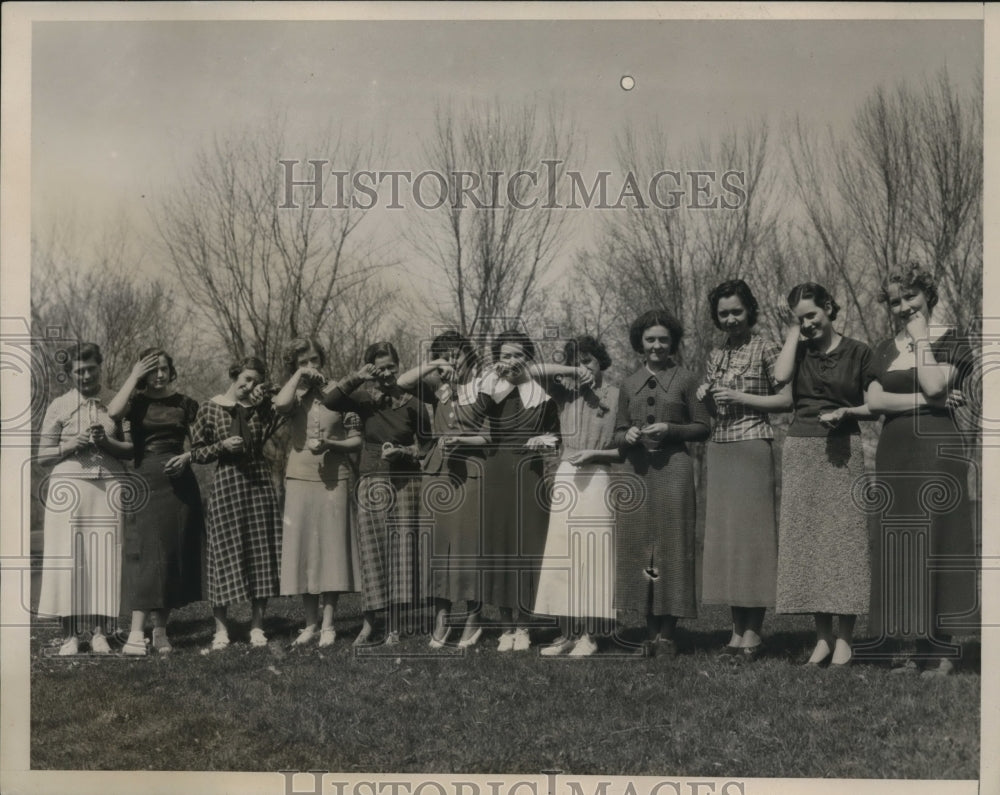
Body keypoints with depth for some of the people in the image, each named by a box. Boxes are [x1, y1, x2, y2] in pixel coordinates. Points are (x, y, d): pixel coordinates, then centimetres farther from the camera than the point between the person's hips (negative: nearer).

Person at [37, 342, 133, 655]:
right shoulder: (59, 406, 8)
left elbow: (131, 448, 7)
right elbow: (43, 455, 7)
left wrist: (107, 442, -10)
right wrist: (70, 446, -9)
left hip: (109, 488, 1)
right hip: (69, 487, -1)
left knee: (105, 558, -4)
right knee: (69, 558, -5)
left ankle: (100, 632, 0)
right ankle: (70, 634, -1)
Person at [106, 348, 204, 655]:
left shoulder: (184, 403, 10)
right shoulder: (137, 401, 3)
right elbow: (114, 412, -19)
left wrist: (187, 456, -9)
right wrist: (134, 376, -11)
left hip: (179, 483, 3)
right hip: (146, 482, -3)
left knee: (175, 553, 4)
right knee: (145, 552, -11)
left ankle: (160, 630, 13)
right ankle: (136, 633, -14)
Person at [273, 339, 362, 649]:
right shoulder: (296, 394, 8)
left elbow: (357, 440, 3)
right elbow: (280, 405, -19)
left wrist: (329, 444, -13)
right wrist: (299, 376, -7)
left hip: (335, 479, -2)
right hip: (300, 478, 2)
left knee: (332, 547, -2)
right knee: (303, 547, 2)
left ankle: (328, 625, 4)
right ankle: (311, 623, 12)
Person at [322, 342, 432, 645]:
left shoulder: (412, 403, 1)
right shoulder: (364, 398, 3)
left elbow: (426, 448, 7)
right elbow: (329, 400, -13)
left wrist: (402, 452, -10)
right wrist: (355, 378, -19)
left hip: (405, 483, -1)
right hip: (372, 482, 1)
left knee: (401, 550, -1)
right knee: (371, 552, 3)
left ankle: (394, 627, 6)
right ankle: (368, 621, 12)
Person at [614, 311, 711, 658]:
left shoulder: (686, 379, 4)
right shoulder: (630, 384, 14)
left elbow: (703, 427, 3)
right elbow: (618, 432, 17)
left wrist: (670, 428, -11)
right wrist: (627, 436, -4)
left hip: (673, 470, -4)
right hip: (637, 470, 4)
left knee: (671, 546, -4)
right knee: (638, 546, 2)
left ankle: (667, 632, 1)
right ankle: (650, 631, 10)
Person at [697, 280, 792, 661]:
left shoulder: (766, 350, -2)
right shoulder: (715, 356, 15)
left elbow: (787, 399, -7)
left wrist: (740, 396, -12)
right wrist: (704, 398, 0)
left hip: (753, 447, -6)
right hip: (718, 448, 6)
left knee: (751, 532, -7)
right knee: (724, 535, 4)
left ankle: (753, 631, -2)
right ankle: (737, 630, 9)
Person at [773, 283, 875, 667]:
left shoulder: (858, 352, 3)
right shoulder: (798, 348, 9)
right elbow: (781, 376, -12)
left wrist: (846, 412, -13)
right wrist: (794, 333, -3)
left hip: (842, 449, -3)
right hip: (801, 449, 3)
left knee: (843, 537, -5)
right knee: (805, 538, 3)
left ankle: (844, 639, -2)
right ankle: (822, 636, 10)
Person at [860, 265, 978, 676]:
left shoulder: (949, 340, 2)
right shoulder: (884, 350, 16)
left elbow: (934, 385, -15)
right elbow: (874, 401, 1)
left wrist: (921, 339, -6)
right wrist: (927, 401, -8)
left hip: (936, 450, -5)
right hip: (894, 453, 5)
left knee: (935, 541, -6)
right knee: (898, 547, 1)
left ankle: (942, 648, 0)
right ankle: (918, 645, 7)